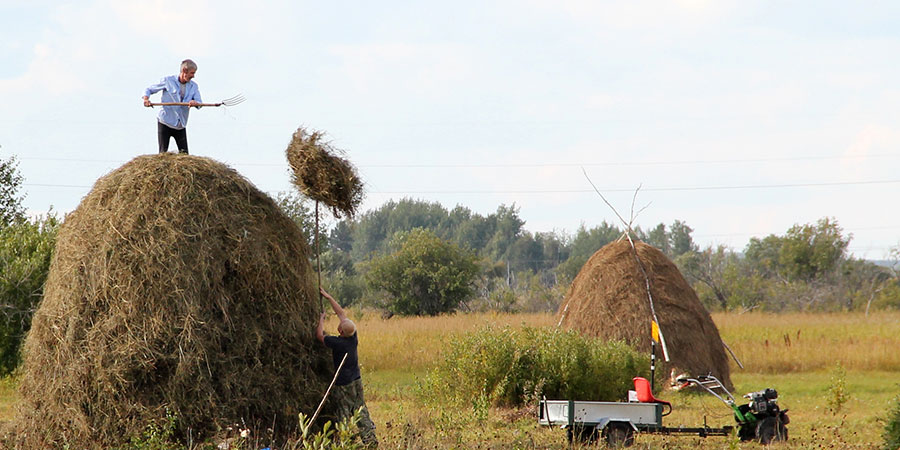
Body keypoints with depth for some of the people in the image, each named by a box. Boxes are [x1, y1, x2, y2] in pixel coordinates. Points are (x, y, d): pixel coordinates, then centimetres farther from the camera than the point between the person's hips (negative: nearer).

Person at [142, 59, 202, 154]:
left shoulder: (193, 86, 7)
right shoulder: (168, 81, -4)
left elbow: (200, 103, -5)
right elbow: (149, 90, 4)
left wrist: (195, 103, -30)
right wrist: (146, 99, -18)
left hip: (181, 126, 3)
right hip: (165, 123, -3)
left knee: (184, 154, -2)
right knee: (163, 153, -5)